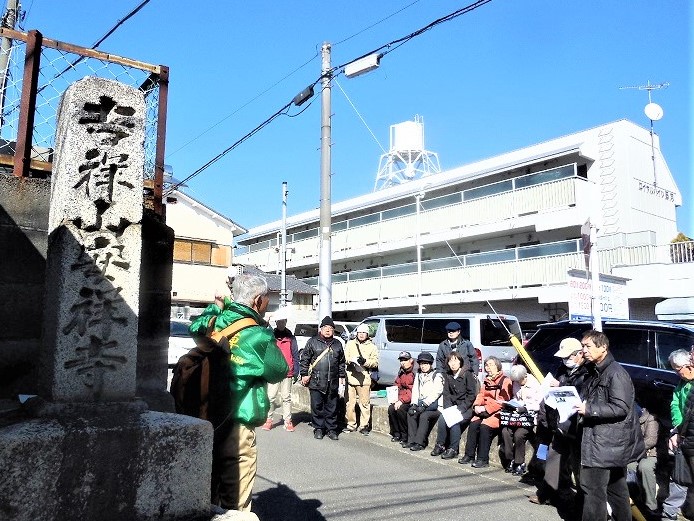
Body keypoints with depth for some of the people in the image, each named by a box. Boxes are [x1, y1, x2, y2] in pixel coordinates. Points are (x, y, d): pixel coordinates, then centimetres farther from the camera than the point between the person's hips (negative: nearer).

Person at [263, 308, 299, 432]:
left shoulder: (291, 337, 6)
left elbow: (295, 356, 6)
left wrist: (296, 372, 1)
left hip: (287, 373, 1)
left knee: (286, 397, 6)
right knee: (271, 397, 0)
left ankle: (288, 421, 12)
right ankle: (269, 419, 12)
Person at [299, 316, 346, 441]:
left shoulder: (337, 344, 12)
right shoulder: (313, 342, 1)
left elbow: (341, 362, 18)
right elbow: (304, 359, 1)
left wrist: (341, 376, 14)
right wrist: (304, 374, -5)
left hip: (333, 383, 3)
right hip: (316, 382, -3)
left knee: (332, 407, 8)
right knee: (317, 406, 4)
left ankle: (332, 429, 18)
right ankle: (318, 428, 17)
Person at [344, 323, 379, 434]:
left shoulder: (372, 347, 10)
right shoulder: (350, 344, 13)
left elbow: (375, 363, 3)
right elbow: (344, 357, 6)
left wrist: (365, 361, -15)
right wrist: (350, 360, -15)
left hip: (364, 379, -1)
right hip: (350, 377, 1)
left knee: (365, 403, 0)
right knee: (350, 403, 4)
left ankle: (364, 425, 12)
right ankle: (351, 424, 17)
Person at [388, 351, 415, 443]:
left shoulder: (415, 372, -14)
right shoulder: (401, 373, 12)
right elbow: (397, 387, 17)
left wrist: (402, 400, -22)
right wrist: (397, 399, -2)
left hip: (412, 400, -7)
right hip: (401, 399, 7)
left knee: (400, 409, -28)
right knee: (391, 408, -15)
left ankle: (405, 436, -11)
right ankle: (396, 434, -1)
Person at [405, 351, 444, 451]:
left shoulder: (437, 376, -2)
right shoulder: (419, 376, 19)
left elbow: (435, 393, -13)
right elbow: (415, 391, 12)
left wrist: (424, 405, -20)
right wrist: (414, 404, -5)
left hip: (434, 406, -6)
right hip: (421, 404, 6)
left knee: (424, 415, -30)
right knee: (410, 413, -17)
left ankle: (420, 442, -26)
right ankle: (411, 440, -14)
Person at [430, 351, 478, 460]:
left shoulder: (467, 375, -7)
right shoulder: (448, 375, 9)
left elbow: (472, 395, -11)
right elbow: (446, 394, 8)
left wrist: (461, 409, -18)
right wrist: (448, 408, -8)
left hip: (466, 408, -5)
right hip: (453, 407, 5)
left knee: (454, 420, -29)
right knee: (442, 418, -22)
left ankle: (453, 449, -17)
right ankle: (440, 445, -7)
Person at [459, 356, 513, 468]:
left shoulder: (505, 381, -7)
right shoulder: (486, 381, 18)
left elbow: (502, 401, -15)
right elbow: (481, 395, 16)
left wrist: (485, 408, -18)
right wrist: (477, 406, -6)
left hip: (497, 412, -7)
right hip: (484, 412, 7)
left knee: (485, 426, -28)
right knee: (473, 424, -17)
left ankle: (483, 459, -20)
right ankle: (469, 455, -12)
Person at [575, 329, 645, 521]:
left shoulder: (616, 373, -17)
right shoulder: (595, 372, 14)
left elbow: (621, 408, -23)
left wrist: (589, 409, -21)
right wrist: (581, 406, 8)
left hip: (607, 443, -10)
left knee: (593, 487, -8)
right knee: (616, 487, 19)